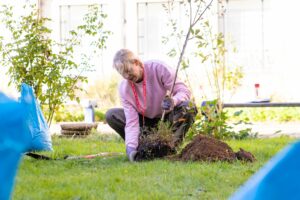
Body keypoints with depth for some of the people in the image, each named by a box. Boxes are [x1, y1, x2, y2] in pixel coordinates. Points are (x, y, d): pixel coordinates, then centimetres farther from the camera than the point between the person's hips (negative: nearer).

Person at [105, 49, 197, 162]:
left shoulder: (158, 68, -22)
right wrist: (131, 147, -36)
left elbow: (184, 90, -22)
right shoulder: (124, 88, -15)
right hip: (145, 121, 2)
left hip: (167, 118, -2)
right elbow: (131, 121, -20)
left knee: (189, 107, -34)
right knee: (110, 115, -18)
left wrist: (173, 101, -46)